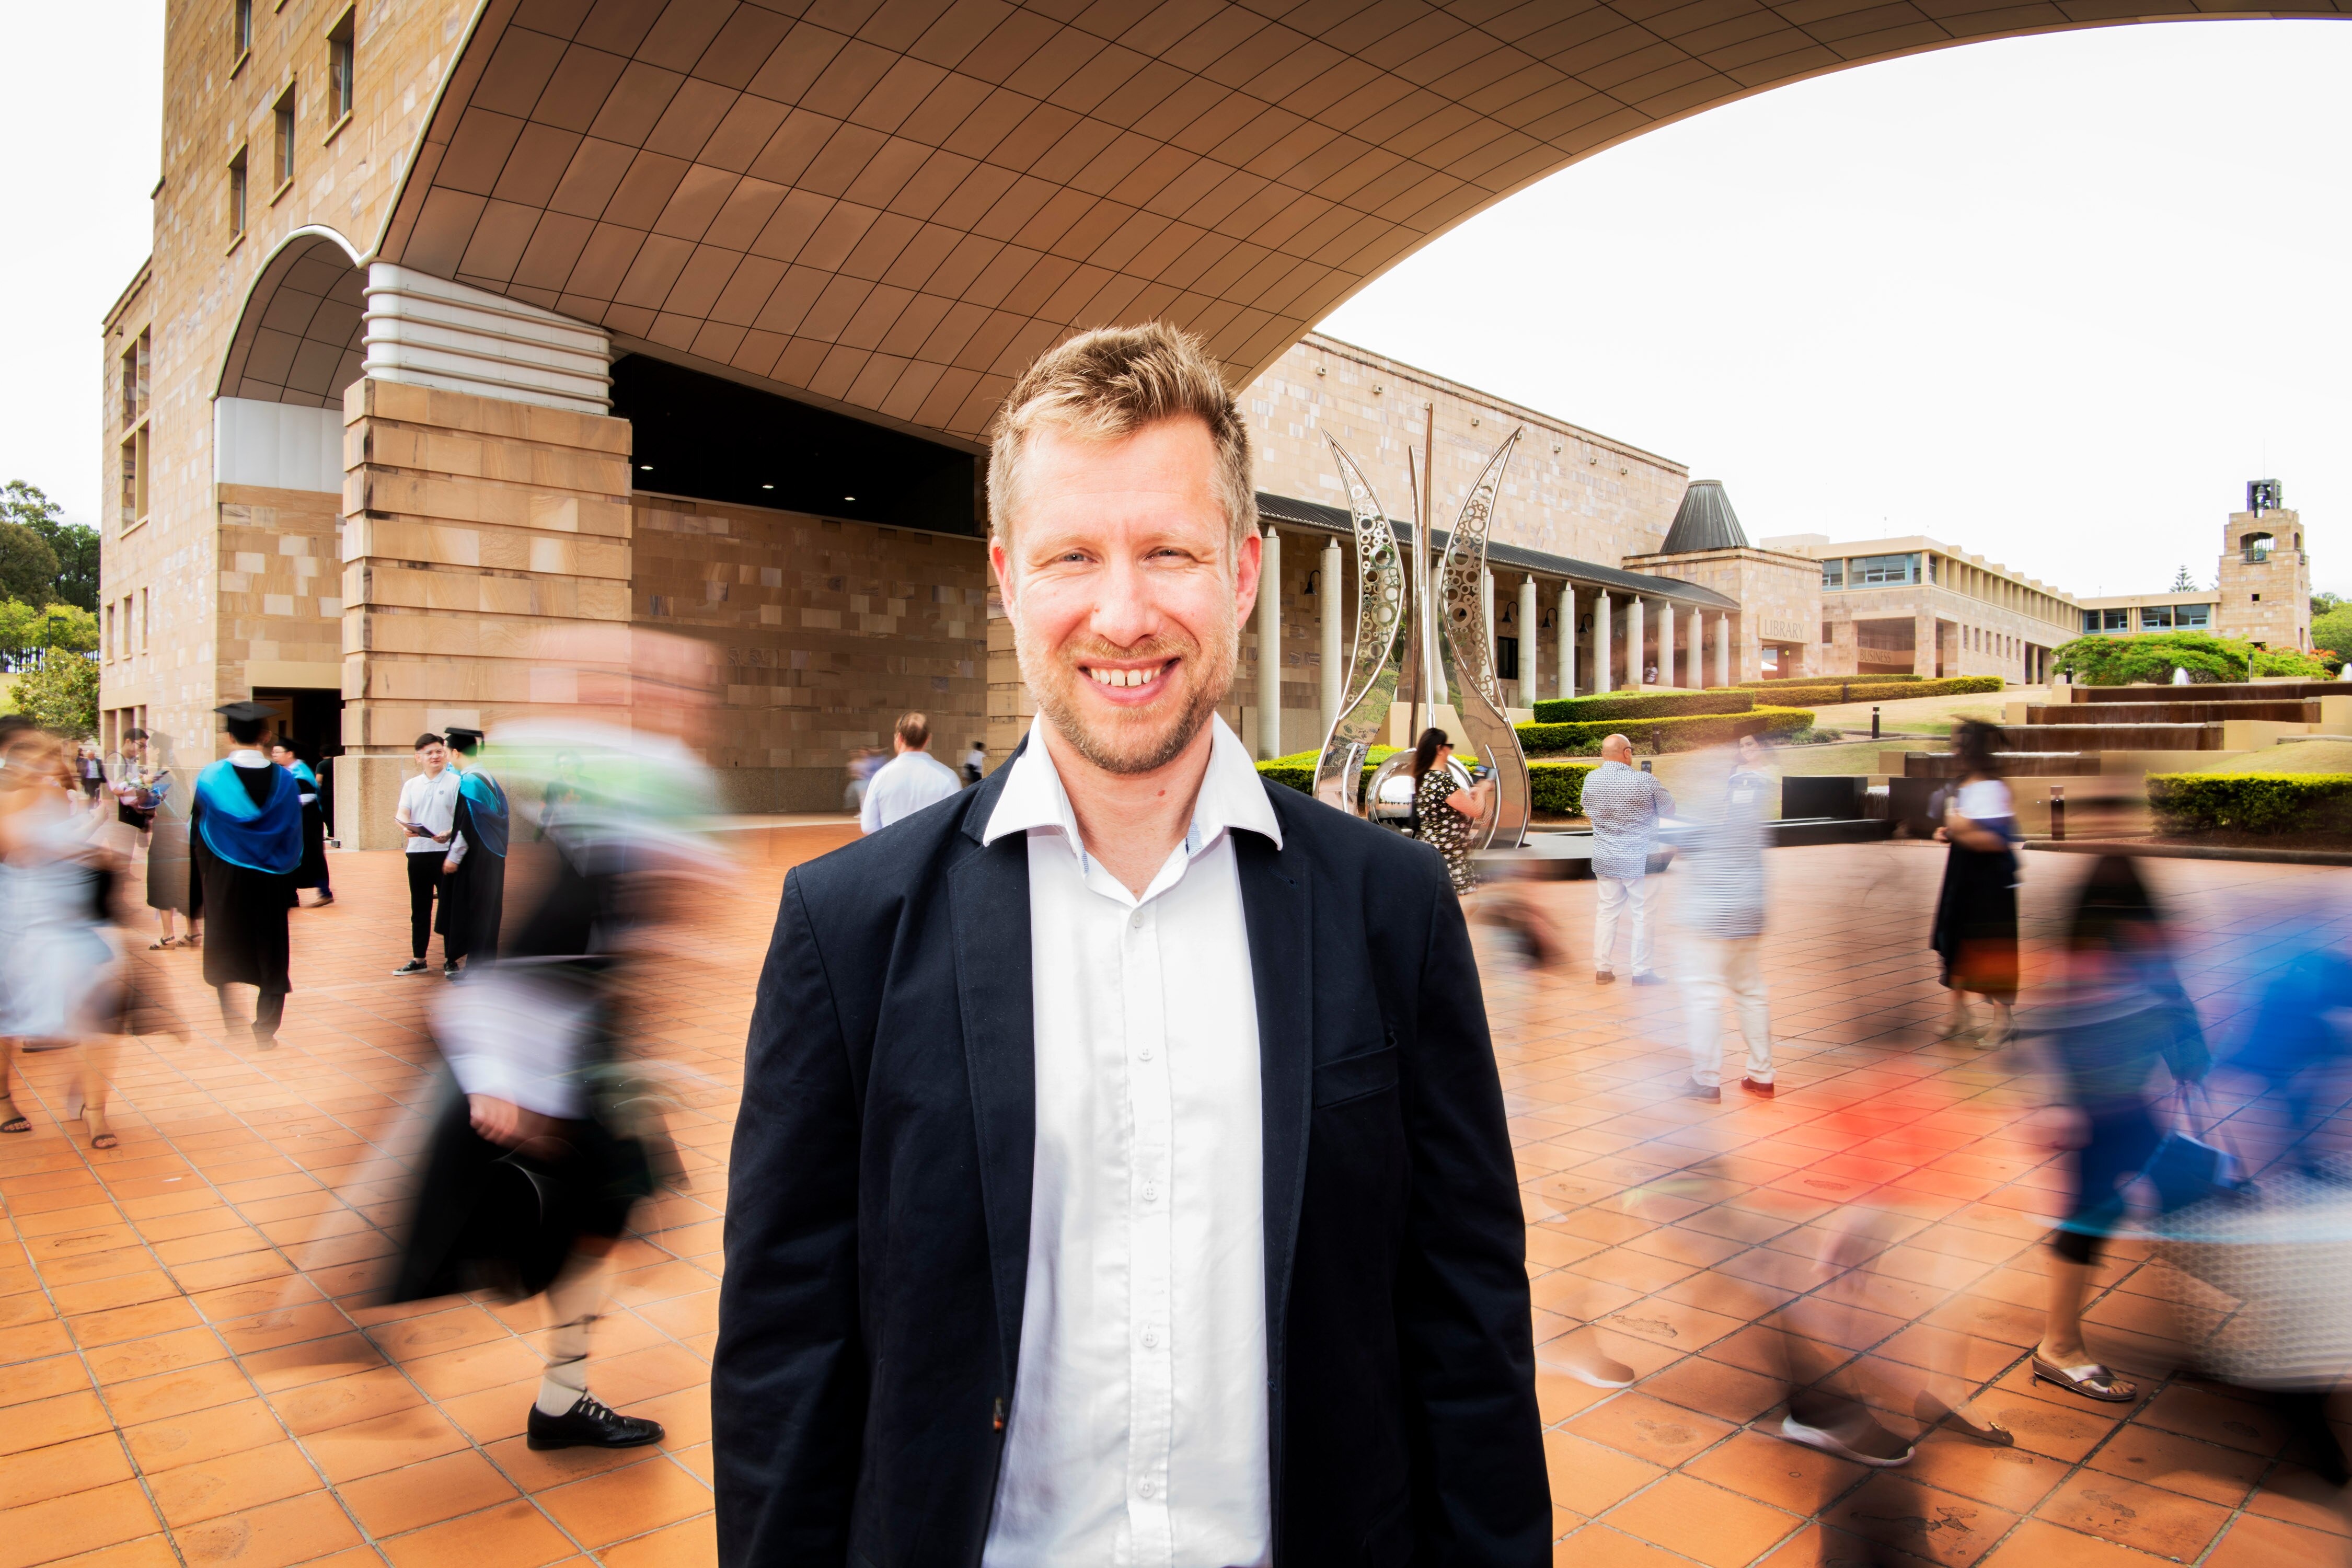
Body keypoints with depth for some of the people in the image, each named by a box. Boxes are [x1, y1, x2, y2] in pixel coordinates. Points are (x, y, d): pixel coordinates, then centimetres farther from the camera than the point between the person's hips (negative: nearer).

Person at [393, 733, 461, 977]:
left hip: (446, 852, -4)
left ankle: (451, 960, 8)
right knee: (419, 909, 12)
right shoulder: (411, 785, 11)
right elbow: (402, 812, 1)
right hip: (417, 851, 4)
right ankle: (418, 959, 22)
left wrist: (449, 833, -25)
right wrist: (405, 827, -21)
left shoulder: (455, 783, -1)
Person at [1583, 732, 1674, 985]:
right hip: (1639, 860, -4)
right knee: (1643, 912, 7)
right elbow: (1669, 810, -3)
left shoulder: (1591, 779, -5)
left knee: (1606, 910, 13)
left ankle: (1602, 968, 17)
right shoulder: (1646, 781, -18)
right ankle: (1641, 971, 13)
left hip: (1604, 858, 4)